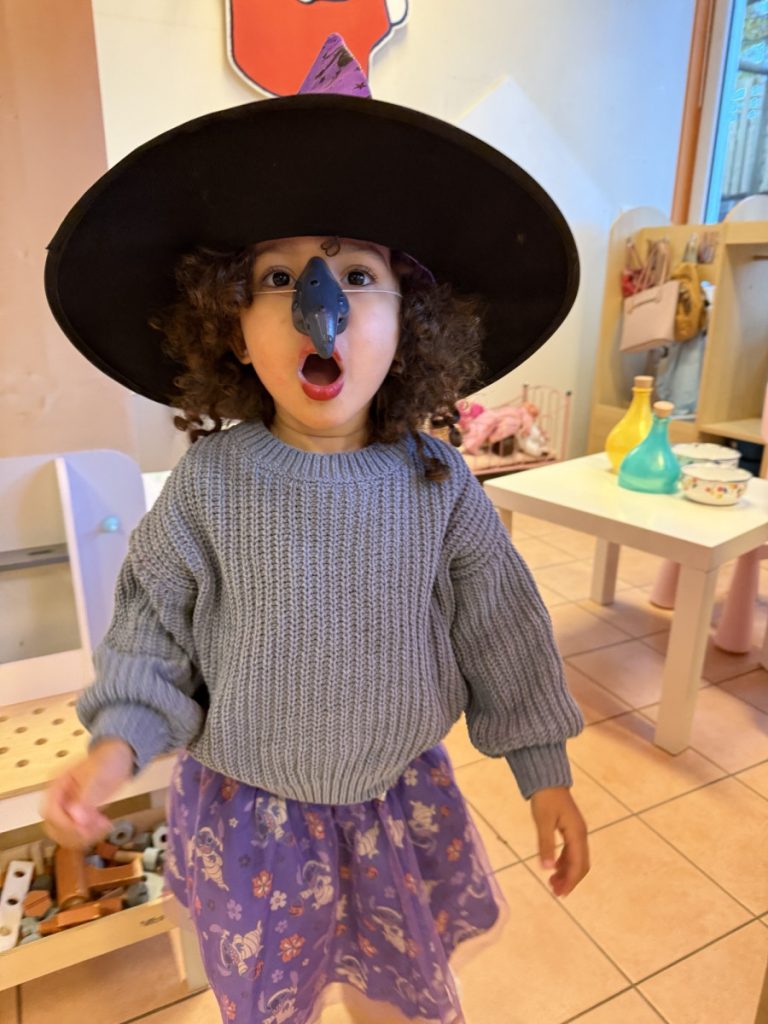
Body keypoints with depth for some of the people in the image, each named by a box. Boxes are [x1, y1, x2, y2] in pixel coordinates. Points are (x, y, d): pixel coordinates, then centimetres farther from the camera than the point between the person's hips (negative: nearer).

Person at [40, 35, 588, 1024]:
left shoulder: (440, 484, -15)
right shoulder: (209, 481, -18)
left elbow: (502, 633, -6)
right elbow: (155, 625, -5)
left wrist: (546, 773, 0)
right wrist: (118, 742, -18)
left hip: (400, 797, 1)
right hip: (248, 806, 0)